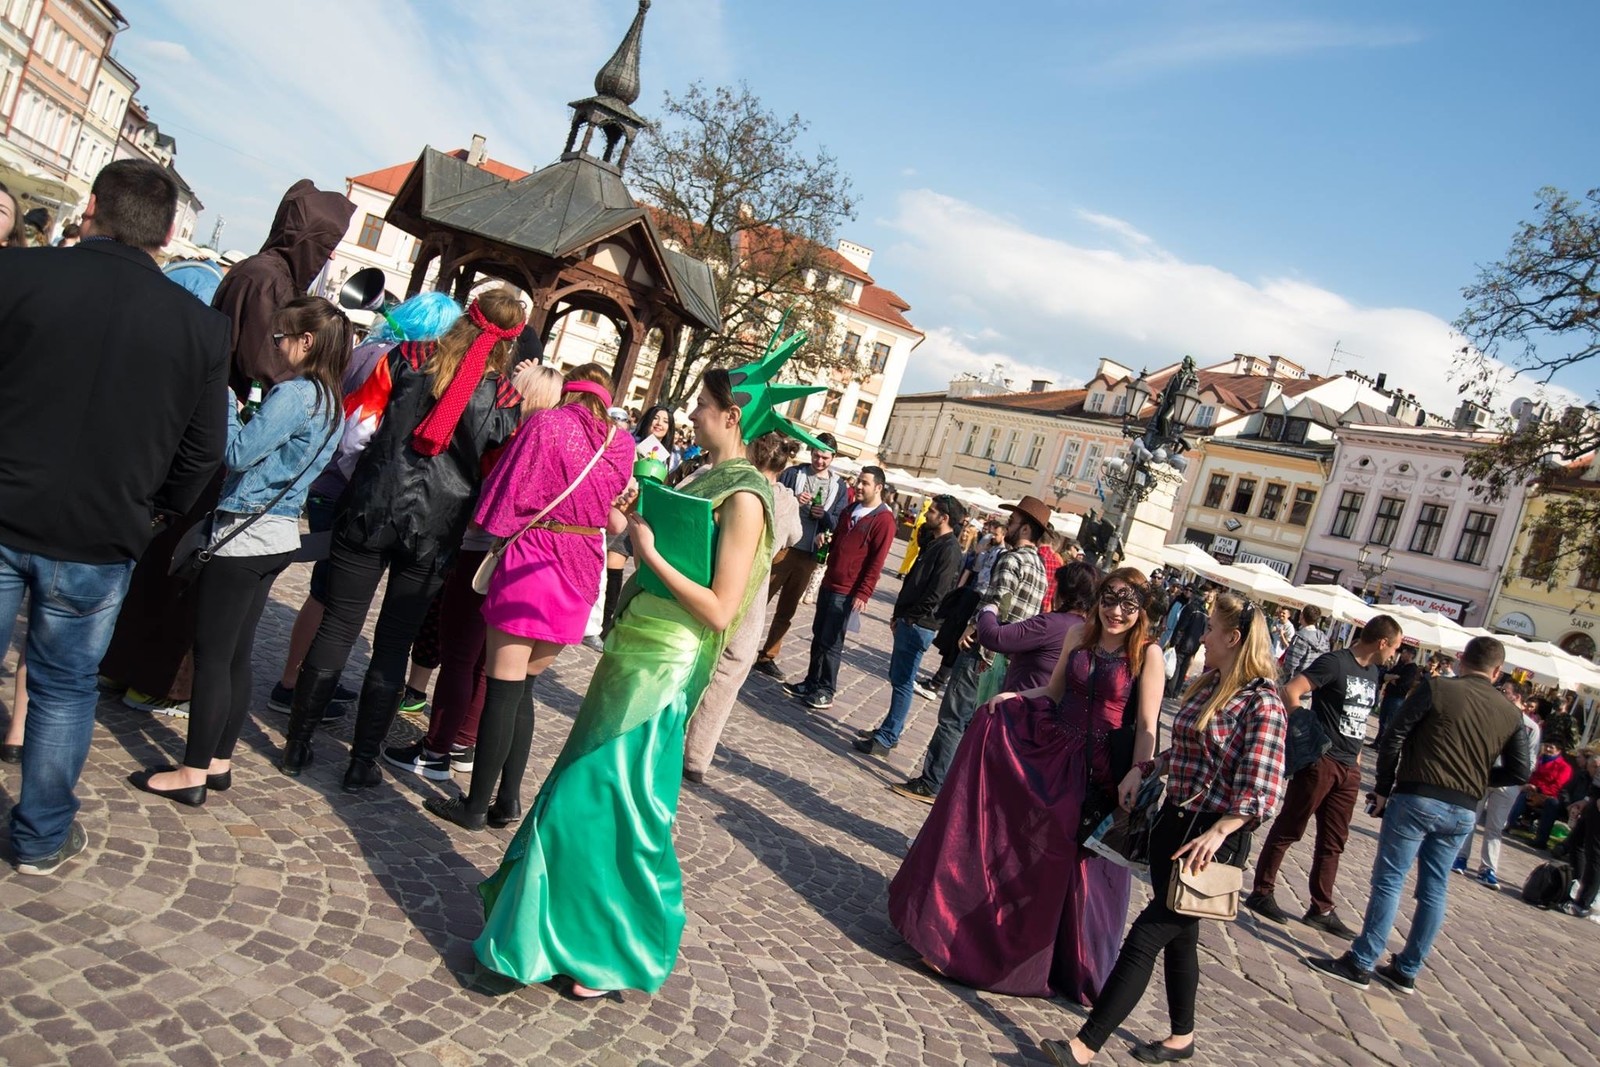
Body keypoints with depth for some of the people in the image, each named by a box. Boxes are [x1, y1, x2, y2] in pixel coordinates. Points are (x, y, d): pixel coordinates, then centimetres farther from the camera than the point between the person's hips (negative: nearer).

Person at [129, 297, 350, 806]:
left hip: (243, 535, -9)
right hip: (278, 535, 9)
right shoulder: (330, 403, 11)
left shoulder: (293, 392, -17)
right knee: (237, 655, 15)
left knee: (212, 656, -1)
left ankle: (192, 774, 7)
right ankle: (218, 761, 24)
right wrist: (245, 416, 7)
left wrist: (223, 400, -7)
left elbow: (239, 454, -17)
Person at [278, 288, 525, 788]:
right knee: (394, 645, 10)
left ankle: (297, 746, 18)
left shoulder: (410, 358, -3)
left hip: (372, 510, 0)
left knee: (337, 628, 10)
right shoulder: (504, 396, -3)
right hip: (435, 527, 0)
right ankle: (363, 762, 16)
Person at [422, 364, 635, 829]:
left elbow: (506, 494, -9)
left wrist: (490, 522, 9)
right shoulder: (623, 444, 6)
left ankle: (477, 804, 8)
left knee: (503, 689, 1)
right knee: (523, 689, 15)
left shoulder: (547, 423, -8)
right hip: (580, 576, 5)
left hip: (530, 564, -5)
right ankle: (508, 800, 19)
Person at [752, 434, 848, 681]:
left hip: (809, 555, 3)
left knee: (787, 610, 11)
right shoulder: (793, 473, -1)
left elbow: (839, 524, 5)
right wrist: (792, 502, -20)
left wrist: (825, 516, -16)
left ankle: (767, 657, 21)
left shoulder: (839, 486, 6)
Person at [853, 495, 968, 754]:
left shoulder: (949, 550, -15)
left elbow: (936, 594, -20)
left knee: (902, 682, -4)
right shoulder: (933, 543, 15)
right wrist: (899, 614, 12)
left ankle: (887, 738, 2)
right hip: (907, 622, 9)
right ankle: (890, 730, 26)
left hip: (919, 625, -9)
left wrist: (910, 618, -12)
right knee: (897, 678, 16)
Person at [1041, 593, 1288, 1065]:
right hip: (1173, 821, 8)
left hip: (1211, 838, -8)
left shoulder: (1261, 705, -15)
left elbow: (1262, 790, -20)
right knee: (1179, 936, 20)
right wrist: (1145, 770, 17)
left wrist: (1218, 832, -29)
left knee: (1145, 936, -9)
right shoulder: (1207, 685, 9)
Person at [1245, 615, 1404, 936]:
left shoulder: (1373, 672, 13)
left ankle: (1321, 909, 21)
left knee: (1333, 842, 12)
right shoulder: (1334, 662, -12)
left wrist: (1356, 753, 15)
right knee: (1288, 830, 1)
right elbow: (1290, 691, -20)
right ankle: (1261, 893, 11)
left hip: (1349, 768, 8)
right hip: (1320, 761, -8)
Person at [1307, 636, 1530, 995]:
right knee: (1434, 890, 13)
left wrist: (1383, 788, 1)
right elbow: (1519, 771, 8)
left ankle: (1361, 964, 2)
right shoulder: (1511, 713, 6)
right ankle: (1407, 971, 21)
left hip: (1418, 798, -5)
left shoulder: (1437, 688, -6)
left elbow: (1392, 739, -8)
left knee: (1389, 881, 0)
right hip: (1464, 812, 5)